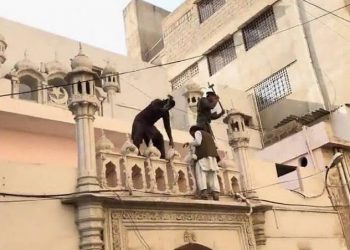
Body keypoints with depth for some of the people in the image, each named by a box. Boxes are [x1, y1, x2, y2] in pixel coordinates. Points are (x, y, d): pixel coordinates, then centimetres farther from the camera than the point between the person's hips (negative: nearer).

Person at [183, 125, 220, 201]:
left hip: (203, 156, -6)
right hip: (212, 155, 7)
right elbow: (214, 146, 23)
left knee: (200, 173, -13)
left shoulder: (197, 132, 12)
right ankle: (215, 193, -14)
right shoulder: (208, 134, 33)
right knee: (212, 175, 0)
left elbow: (198, 142, -6)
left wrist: (189, 143, 9)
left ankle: (204, 191, -30)